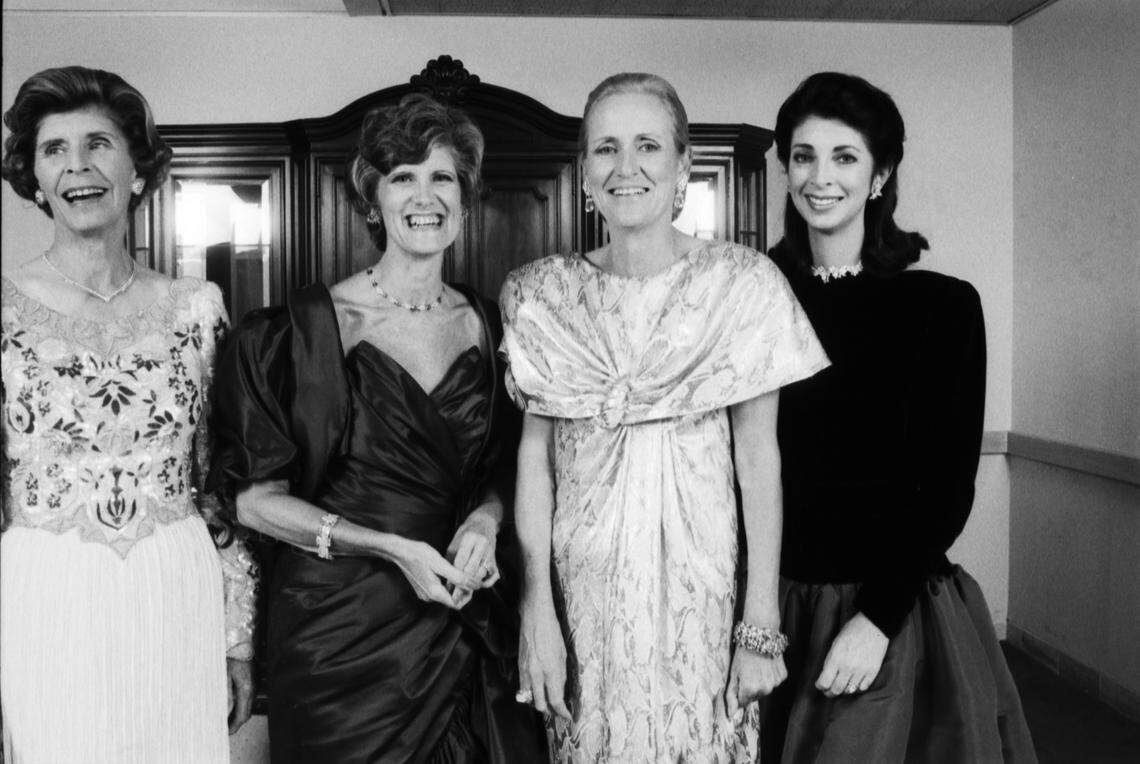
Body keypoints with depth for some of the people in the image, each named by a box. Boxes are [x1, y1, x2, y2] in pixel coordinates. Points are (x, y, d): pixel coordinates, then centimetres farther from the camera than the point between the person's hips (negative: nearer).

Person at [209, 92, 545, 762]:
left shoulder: (488, 326, 3)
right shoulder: (304, 328, -10)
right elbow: (256, 500, -8)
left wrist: (484, 521, -8)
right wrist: (392, 548, -17)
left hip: (470, 620, 4)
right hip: (343, 623, -3)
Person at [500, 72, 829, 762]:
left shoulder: (744, 284, -6)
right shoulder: (545, 293, -1)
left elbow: (759, 458, -6)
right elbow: (534, 453, -1)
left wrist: (762, 626, -7)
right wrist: (537, 609, -6)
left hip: (702, 582, -1)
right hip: (583, 586, 1)